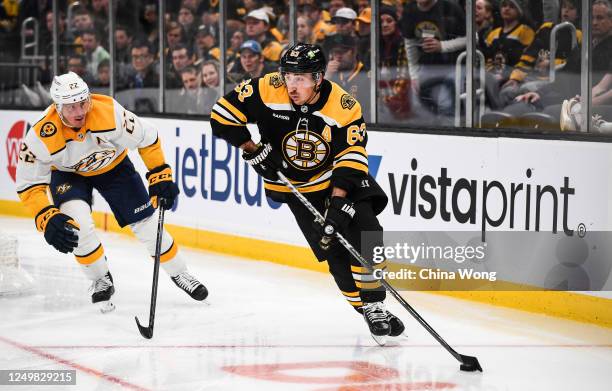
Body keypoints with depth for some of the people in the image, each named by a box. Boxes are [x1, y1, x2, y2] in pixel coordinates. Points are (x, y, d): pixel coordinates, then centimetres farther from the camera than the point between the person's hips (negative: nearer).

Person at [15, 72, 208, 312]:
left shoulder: (109, 112, -36)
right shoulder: (41, 137, -35)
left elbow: (147, 138, -19)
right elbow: (29, 186, -25)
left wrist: (160, 176, -18)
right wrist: (47, 219, -37)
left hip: (113, 165, 1)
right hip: (68, 173, -1)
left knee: (146, 222, -1)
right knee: (76, 222, -27)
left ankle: (178, 273, 24)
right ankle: (101, 281, -2)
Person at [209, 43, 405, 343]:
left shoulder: (344, 107, -23)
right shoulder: (267, 90, -22)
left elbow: (350, 158, -24)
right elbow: (224, 112, -12)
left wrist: (338, 201, -34)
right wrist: (252, 151, -14)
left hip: (340, 178, 0)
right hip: (296, 186, 0)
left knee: (365, 233, -16)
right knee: (333, 248, -9)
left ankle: (375, 302, -3)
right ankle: (367, 309, 0)